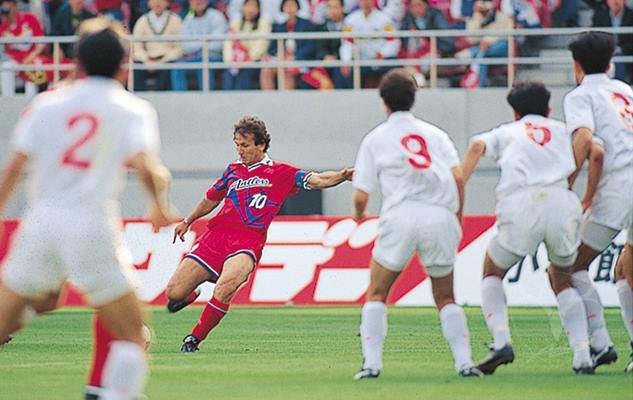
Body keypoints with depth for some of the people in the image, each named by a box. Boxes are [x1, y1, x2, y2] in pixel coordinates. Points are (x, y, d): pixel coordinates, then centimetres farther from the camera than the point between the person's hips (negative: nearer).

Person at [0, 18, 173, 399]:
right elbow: (145, 166, -10)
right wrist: (160, 204, 6)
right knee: (132, 337, 5)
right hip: (93, 226, -3)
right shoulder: (133, 109, 5)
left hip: (41, 222, 3)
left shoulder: (46, 103, 11)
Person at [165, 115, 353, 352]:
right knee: (174, 294, -2)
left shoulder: (281, 173, 6)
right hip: (216, 235, 4)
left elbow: (316, 180, -4)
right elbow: (211, 199, 34)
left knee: (225, 287, -34)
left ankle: (194, 339, -18)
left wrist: (342, 176, -23)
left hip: (248, 241, -4)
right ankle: (190, 296, 37)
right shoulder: (233, 170, 18)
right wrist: (187, 222, 42)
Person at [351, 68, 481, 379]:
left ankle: (371, 362, -1)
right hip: (441, 217, 2)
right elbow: (458, 177, 4)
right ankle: (464, 362, -2)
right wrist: (458, 219, 14)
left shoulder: (375, 139, 12)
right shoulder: (435, 134, 18)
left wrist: (358, 214, 29)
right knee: (445, 298, 14)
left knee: (376, 295, 12)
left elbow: (361, 195, 7)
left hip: (401, 216, -2)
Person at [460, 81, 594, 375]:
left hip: (520, 206, -1)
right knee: (562, 277, 24)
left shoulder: (506, 132, 26)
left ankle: (501, 341, -2)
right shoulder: (562, 129, 32)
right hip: (562, 204, 1)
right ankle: (582, 358, 7)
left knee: (492, 273, 23)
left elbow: (478, 145, 5)